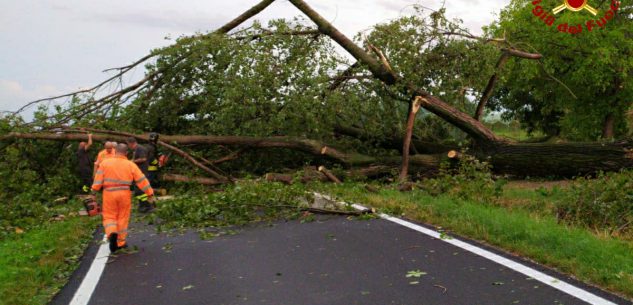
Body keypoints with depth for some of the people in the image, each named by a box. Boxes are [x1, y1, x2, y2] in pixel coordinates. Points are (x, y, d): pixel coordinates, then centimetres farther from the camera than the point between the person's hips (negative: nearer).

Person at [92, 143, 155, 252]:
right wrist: (150, 193, 5)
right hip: (124, 194, 0)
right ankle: (121, 242, 18)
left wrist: (94, 190, 0)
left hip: (109, 194, 0)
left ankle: (112, 233, -17)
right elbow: (142, 180, 0)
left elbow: (98, 178, -6)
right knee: (123, 218, 12)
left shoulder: (105, 163, 1)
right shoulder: (131, 165, 0)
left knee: (109, 216, 12)